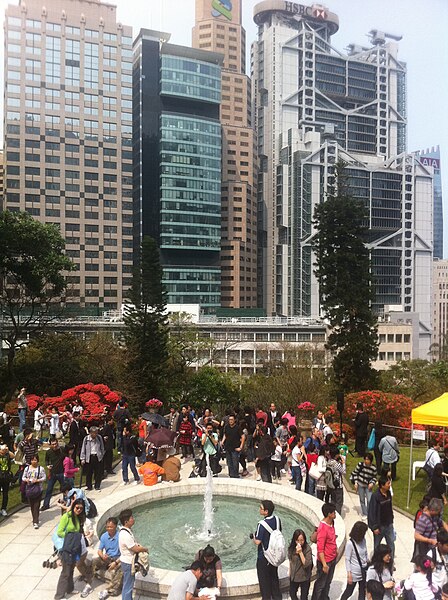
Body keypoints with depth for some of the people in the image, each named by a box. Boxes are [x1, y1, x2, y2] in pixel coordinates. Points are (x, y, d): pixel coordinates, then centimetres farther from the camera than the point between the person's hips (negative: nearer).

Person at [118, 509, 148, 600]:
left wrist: (137, 545, -1)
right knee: (128, 586, 6)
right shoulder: (125, 535, -31)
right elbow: (136, 549, -26)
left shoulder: (127, 530, -1)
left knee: (128, 584, 23)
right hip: (128, 563, -9)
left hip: (128, 561, 9)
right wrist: (145, 549, -9)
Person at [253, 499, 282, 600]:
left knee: (264, 580, 13)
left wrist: (254, 538, -5)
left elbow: (257, 542, -25)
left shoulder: (262, 524, -29)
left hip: (263, 557, -6)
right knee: (274, 577, 23)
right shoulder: (277, 520, -9)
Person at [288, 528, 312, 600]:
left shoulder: (307, 548, -23)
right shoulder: (291, 547, -8)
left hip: (304, 577, -4)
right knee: (292, 594, 20)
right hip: (294, 576, 4)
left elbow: (307, 564, -27)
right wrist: (290, 572, 12)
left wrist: (300, 552, -35)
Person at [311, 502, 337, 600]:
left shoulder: (331, 523, -3)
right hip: (325, 561, -8)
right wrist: (324, 564, -24)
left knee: (328, 582, 25)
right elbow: (320, 549, -26)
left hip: (332, 559, 8)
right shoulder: (322, 528, -30)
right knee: (320, 584, 9)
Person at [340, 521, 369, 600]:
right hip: (354, 572, -6)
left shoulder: (363, 540, -3)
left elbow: (366, 554, 11)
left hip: (364, 570, 6)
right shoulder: (350, 543, -21)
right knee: (349, 591, 9)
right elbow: (347, 560, -16)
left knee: (363, 591, 16)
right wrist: (349, 574, -15)